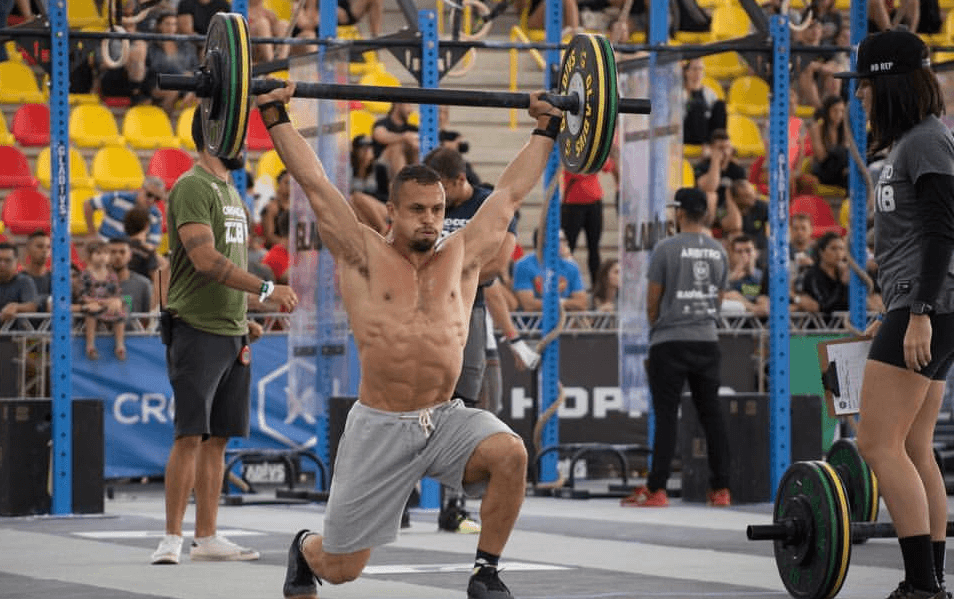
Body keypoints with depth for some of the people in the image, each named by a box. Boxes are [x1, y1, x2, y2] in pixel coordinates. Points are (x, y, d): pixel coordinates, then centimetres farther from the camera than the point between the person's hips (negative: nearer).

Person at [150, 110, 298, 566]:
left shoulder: (230, 190, 19)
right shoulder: (193, 187, -10)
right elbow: (205, 259, -20)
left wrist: (243, 320, 14)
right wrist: (265, 289, -22)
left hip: (231, 334, 9)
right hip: (197, 331, -9)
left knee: (218, 438, 8)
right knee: (191, 436, -9)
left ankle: (207, 538, 12)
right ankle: (172, 538, -6)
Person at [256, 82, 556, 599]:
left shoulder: (461, 256, 9)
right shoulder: (363, 256, 0)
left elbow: (510, 192, 16)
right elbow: (314, 183, -1)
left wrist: (546, 129, 20)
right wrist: (275, 116, -2)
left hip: (446, 421, 3)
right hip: (379, 429, -3)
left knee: (509, 454, -30)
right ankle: (306, 551, 43)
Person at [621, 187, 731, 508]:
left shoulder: (666, 248, -8)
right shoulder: (718, 251, 8)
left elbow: (652, 303, -4)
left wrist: (655, 328, 13)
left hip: (670, 341, -5)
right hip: (707, 340, 5)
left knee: (666, 415, -5)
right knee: (711, 414, 9)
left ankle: (656, 489, -7)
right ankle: (721, 489, 8)